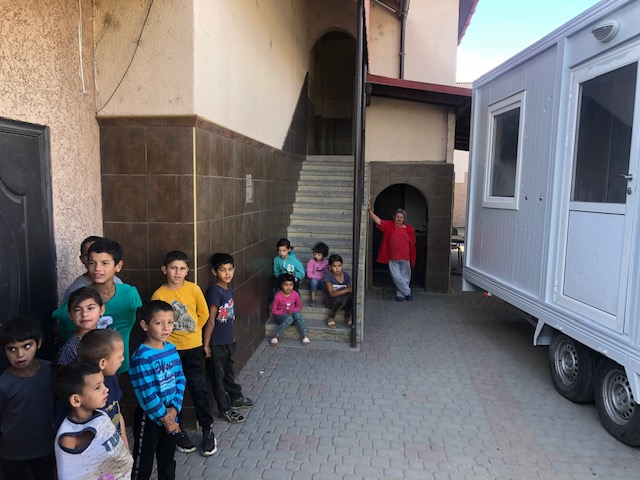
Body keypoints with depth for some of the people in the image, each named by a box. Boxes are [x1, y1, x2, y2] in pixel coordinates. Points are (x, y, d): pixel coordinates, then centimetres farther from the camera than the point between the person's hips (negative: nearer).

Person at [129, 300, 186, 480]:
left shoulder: (171, 349, -2)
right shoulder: (141, 357, -22)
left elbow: (180, 379, 0)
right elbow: (147, 394, -22)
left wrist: (174, 408, -12)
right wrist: (164, 418, -14)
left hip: (171, 414, 6)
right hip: (149, 418, -6)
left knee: (168, 460, 22)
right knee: (143, 464, 12)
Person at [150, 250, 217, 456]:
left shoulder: (193, 289, -7)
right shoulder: (159, 294, -9)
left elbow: (203, 314, 5)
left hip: (193, 348, 0)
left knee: (198, 389, 5)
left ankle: (208, 430, 21)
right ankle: (178, 432, 28)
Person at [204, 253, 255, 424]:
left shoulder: (229, 289, 4)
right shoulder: (215, 291, -21)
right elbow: (210, 320, -20)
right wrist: (206, 344, -17)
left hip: (229, 340, 8)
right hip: (217, 342, -8)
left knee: (229, 371, 25)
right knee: (218, 375, 9)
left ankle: (236, 397, 42)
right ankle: (224, 409, 21)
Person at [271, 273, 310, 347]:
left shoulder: (295, 294, -8)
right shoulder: (278, 296, -17)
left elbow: (299, 306, 6)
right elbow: (273, 310, -8)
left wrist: (293, 311, -13)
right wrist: (285, 313, -18)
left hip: (292, 314, 3)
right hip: (281, 316, -3)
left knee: (298, 314, -33)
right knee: (289, 319, -37)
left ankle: (305, 336, -29)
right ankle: (275, 337, -28)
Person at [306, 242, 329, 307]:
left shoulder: (326, 262, -1)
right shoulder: (311, 261, -13)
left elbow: (326, 272, 10)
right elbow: (309, 274, -15)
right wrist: (319, 277, -17)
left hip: (322, 281, 2)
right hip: (313, 281, -2)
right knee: (314, 281, -37)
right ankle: (313, 299, -26)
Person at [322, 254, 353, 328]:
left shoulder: (346, 275, -3)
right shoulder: (328, 275, -16)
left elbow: (350, 289, 1)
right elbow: (332, 294, -24)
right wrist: (347, 290, -35)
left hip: (345, 302, 3)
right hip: (332, 301, -3)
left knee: (352, 295, -31)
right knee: (343, 298, -37)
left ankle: (347, 318, -7)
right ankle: (331, 317, -10)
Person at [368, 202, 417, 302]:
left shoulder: (409, 229, 1)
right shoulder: (389, 225, 0)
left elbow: (412, 244, 7)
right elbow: (378, 220, -11)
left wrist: (412, 259, 7)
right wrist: (370, 211, -24)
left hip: (405, 258, 1)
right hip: (393, 258, -1)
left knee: (405, 277, 8)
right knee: (396, 277, -4)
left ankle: (400, 294, 23)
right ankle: (407, 292, 13)